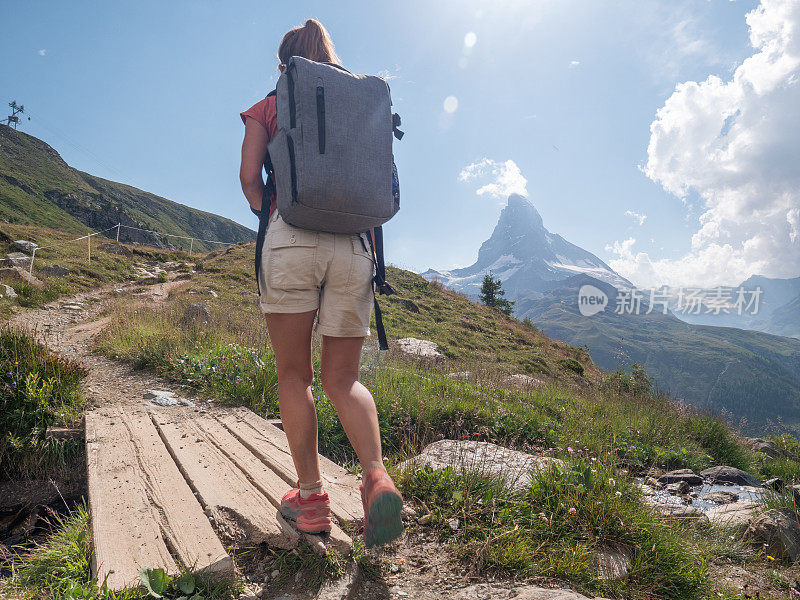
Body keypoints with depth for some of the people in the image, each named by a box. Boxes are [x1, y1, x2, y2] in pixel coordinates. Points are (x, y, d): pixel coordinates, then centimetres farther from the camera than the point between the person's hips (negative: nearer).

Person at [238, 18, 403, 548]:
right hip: (354, 245, 3)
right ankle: (377, 478, -12)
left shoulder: (267, 108, 13)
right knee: (342, 378, 9)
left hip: (291, 238, -2)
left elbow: (250, 177, 2)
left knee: (294, 374, 8)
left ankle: (310, 497, 9)